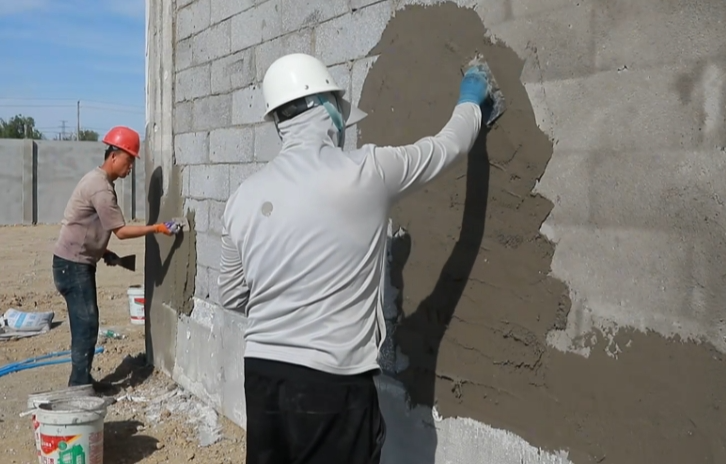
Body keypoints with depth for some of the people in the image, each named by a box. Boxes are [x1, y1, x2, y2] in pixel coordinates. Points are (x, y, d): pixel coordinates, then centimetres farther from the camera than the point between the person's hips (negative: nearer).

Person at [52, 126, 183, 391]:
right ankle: (79, 386, 0)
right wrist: (158, 228, -20)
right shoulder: (101, 188, -21)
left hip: (80, 261, 10)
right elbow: (121, 231, -21)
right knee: (86, 325, -7)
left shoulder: (98, 181, 12)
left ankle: (82, 382, 21)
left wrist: (103, 252, 14)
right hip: (72, 264, -10)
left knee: (87, 324, 13)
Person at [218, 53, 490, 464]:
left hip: (261, 373, 5)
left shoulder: (245, 196, 3)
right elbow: (447, 147, 7)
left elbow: (232, 297, 12)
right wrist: (471, 103, 26)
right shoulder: (364, 173, -10)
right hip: (333, 383, -5)